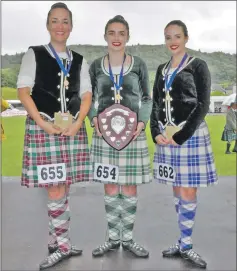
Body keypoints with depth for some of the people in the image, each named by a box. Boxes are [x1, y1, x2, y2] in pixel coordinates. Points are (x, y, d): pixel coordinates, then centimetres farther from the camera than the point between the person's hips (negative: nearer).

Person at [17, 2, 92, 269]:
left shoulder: (79, 60, 14)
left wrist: (77, 123, -7)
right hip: (43, 128, -3)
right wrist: (43, 124, -13)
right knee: (56, 190, -5)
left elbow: (86, 95, 9)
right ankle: (63, 245, 10)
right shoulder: (33, 54, 4)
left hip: (72, 128, 4)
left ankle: (55, 242, 19)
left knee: (63, 189, 5)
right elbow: (23, 92, -3)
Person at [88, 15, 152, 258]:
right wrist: (94, 119, -8)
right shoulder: (96, 66, 5)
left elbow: (146, 100, 6)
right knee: (110, 189, 7)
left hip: (132, 134, -1)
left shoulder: (139, 65, 3)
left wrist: (142, 122, -10)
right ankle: (113, 238, 21)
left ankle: (127, 238, 19)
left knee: (129, 189, 4)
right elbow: (90, 99, 10)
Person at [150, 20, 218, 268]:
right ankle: (183, 242, 21)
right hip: (166, 137, 5)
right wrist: (156, 133, -4)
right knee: (177, 191, 9)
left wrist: (181, 135, -15)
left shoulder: (197, 66, -1)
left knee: (188, 192, -1)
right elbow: (155, 105, 12)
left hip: (190, 135, -5)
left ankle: (185, 245, 12)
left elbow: (203, 105, -8)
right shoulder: (162, 69, 14)